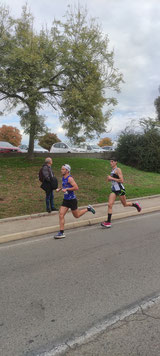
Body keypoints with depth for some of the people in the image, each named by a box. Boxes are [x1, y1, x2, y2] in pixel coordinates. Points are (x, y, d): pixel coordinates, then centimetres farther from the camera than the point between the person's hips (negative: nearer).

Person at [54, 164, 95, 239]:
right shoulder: (63, 178, 8)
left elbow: (76, 187, -26)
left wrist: (66, 189, -24)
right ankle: (61, 233, -1)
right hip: (65, 200, 7)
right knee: (61, 215, -5)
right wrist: (59, 189, 11)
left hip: (72, 200, -7)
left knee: (76, 216, 10)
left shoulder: (70, 178, -17)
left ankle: (88, 209, 32)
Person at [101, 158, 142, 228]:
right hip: (114, 190, 7)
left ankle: (135, 204, 39)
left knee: (125, 204, 10)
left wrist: (112, 178, -19)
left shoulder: (118, 170, -12)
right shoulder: (112, 170, 13)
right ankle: (108, 222, -4)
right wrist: (109, 179, 7)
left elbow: (121, 180, -20)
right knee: (109, 205, -6)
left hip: (120, 189, -7)